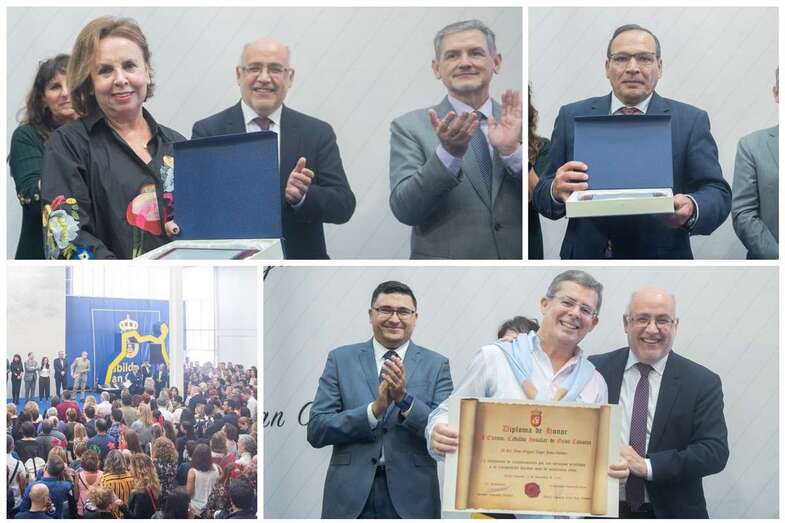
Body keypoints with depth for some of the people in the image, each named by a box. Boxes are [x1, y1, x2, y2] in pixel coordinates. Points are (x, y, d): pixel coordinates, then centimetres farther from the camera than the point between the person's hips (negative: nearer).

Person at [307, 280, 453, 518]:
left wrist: (405, 399, -19)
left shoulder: (436, 364, 2)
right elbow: (316, 431, -4)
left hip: (412, 498, 0)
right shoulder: (340, 359, 3)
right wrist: (374, 409, -17)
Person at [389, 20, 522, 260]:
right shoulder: (409, 127, -6)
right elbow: (404, 210, -15)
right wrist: (449, 153, -28)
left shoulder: (518, 122, 1)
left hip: (519, 255, 2)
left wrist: (512, 150, -21)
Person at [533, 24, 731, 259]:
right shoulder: (572, 117, 1)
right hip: (585, 255, 1)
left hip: (661, 257, -1)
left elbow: (718, 194, -9)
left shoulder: (691, 121, -2)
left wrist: (691, 209, -31)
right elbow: (541, 195, -2)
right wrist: (557, 191, -26)